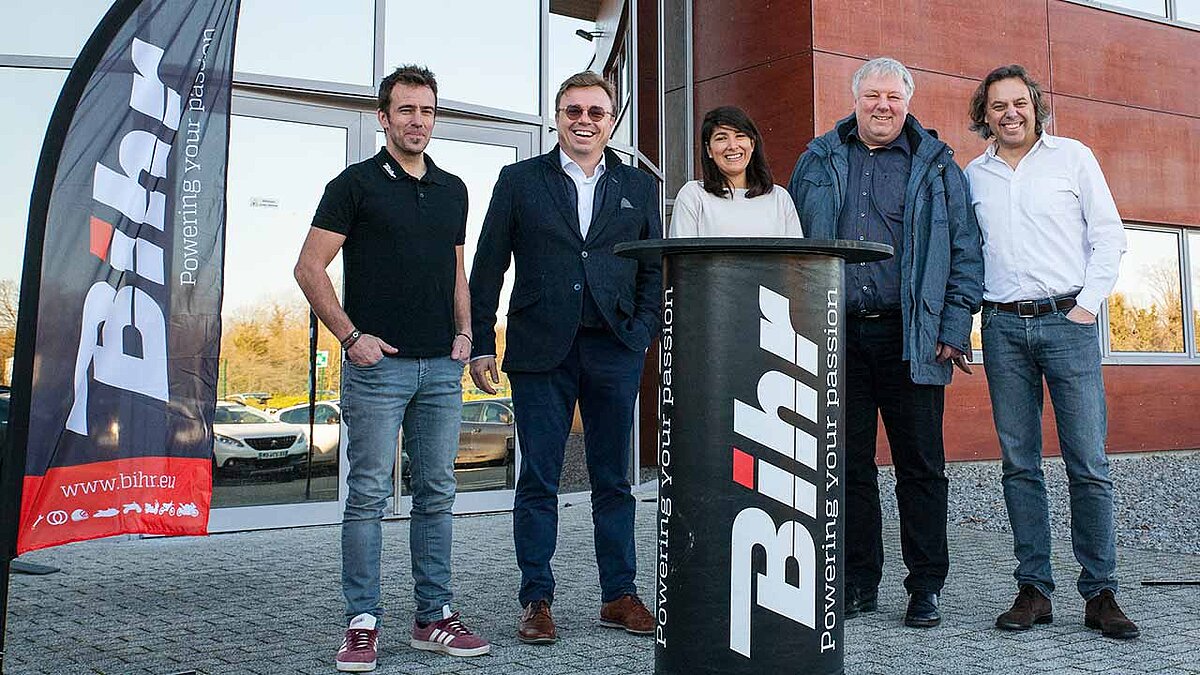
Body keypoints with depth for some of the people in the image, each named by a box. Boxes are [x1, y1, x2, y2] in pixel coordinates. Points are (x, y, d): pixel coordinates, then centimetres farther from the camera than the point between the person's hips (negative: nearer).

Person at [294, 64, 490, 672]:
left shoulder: (452, 190, 16)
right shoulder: (356, 183, 0)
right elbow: (309, 268, -3)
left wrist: (464, 330, 7)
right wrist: (351, 335, -10)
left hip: (442, 369, 5)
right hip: (378, 365, -5)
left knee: (437, 494, 8)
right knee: (369, 494, -2)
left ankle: (434, 616, 17)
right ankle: (363, 623, 7)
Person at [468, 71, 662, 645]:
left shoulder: (638, 187, 12)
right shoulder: (519, 181, 7)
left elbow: (655, 269, 12)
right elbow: (488, 269, 4)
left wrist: (642, 334, 0)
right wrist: (480, 345, -1)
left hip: (614, 353, 2)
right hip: (541, 352, -1)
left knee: (613, 480, 8)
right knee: (538, 481, 3)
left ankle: (619, 596, 19)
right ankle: (536, 601, 13)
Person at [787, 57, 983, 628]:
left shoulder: (936, 165, 9)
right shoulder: (818, 162, 14)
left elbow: (965, 250, 5)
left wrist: (954, 328, -5)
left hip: (911, 338, -1)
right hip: (836, 335, 2)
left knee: (921, 465, 2)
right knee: (849, 464, 6)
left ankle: (926, 586, 13)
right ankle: (859, 582, 16)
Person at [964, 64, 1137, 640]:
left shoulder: (1073, 157, 7)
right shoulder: (973, 175, 13)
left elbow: (1108, 234, 5)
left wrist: (1088, 303, -4)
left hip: (1068, 319, -2)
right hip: (1003, 327, 2)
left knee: (1088, 463, -4)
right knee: (1019, 464, 3)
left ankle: (1100, 594, 5)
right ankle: (1033, 589, 9)